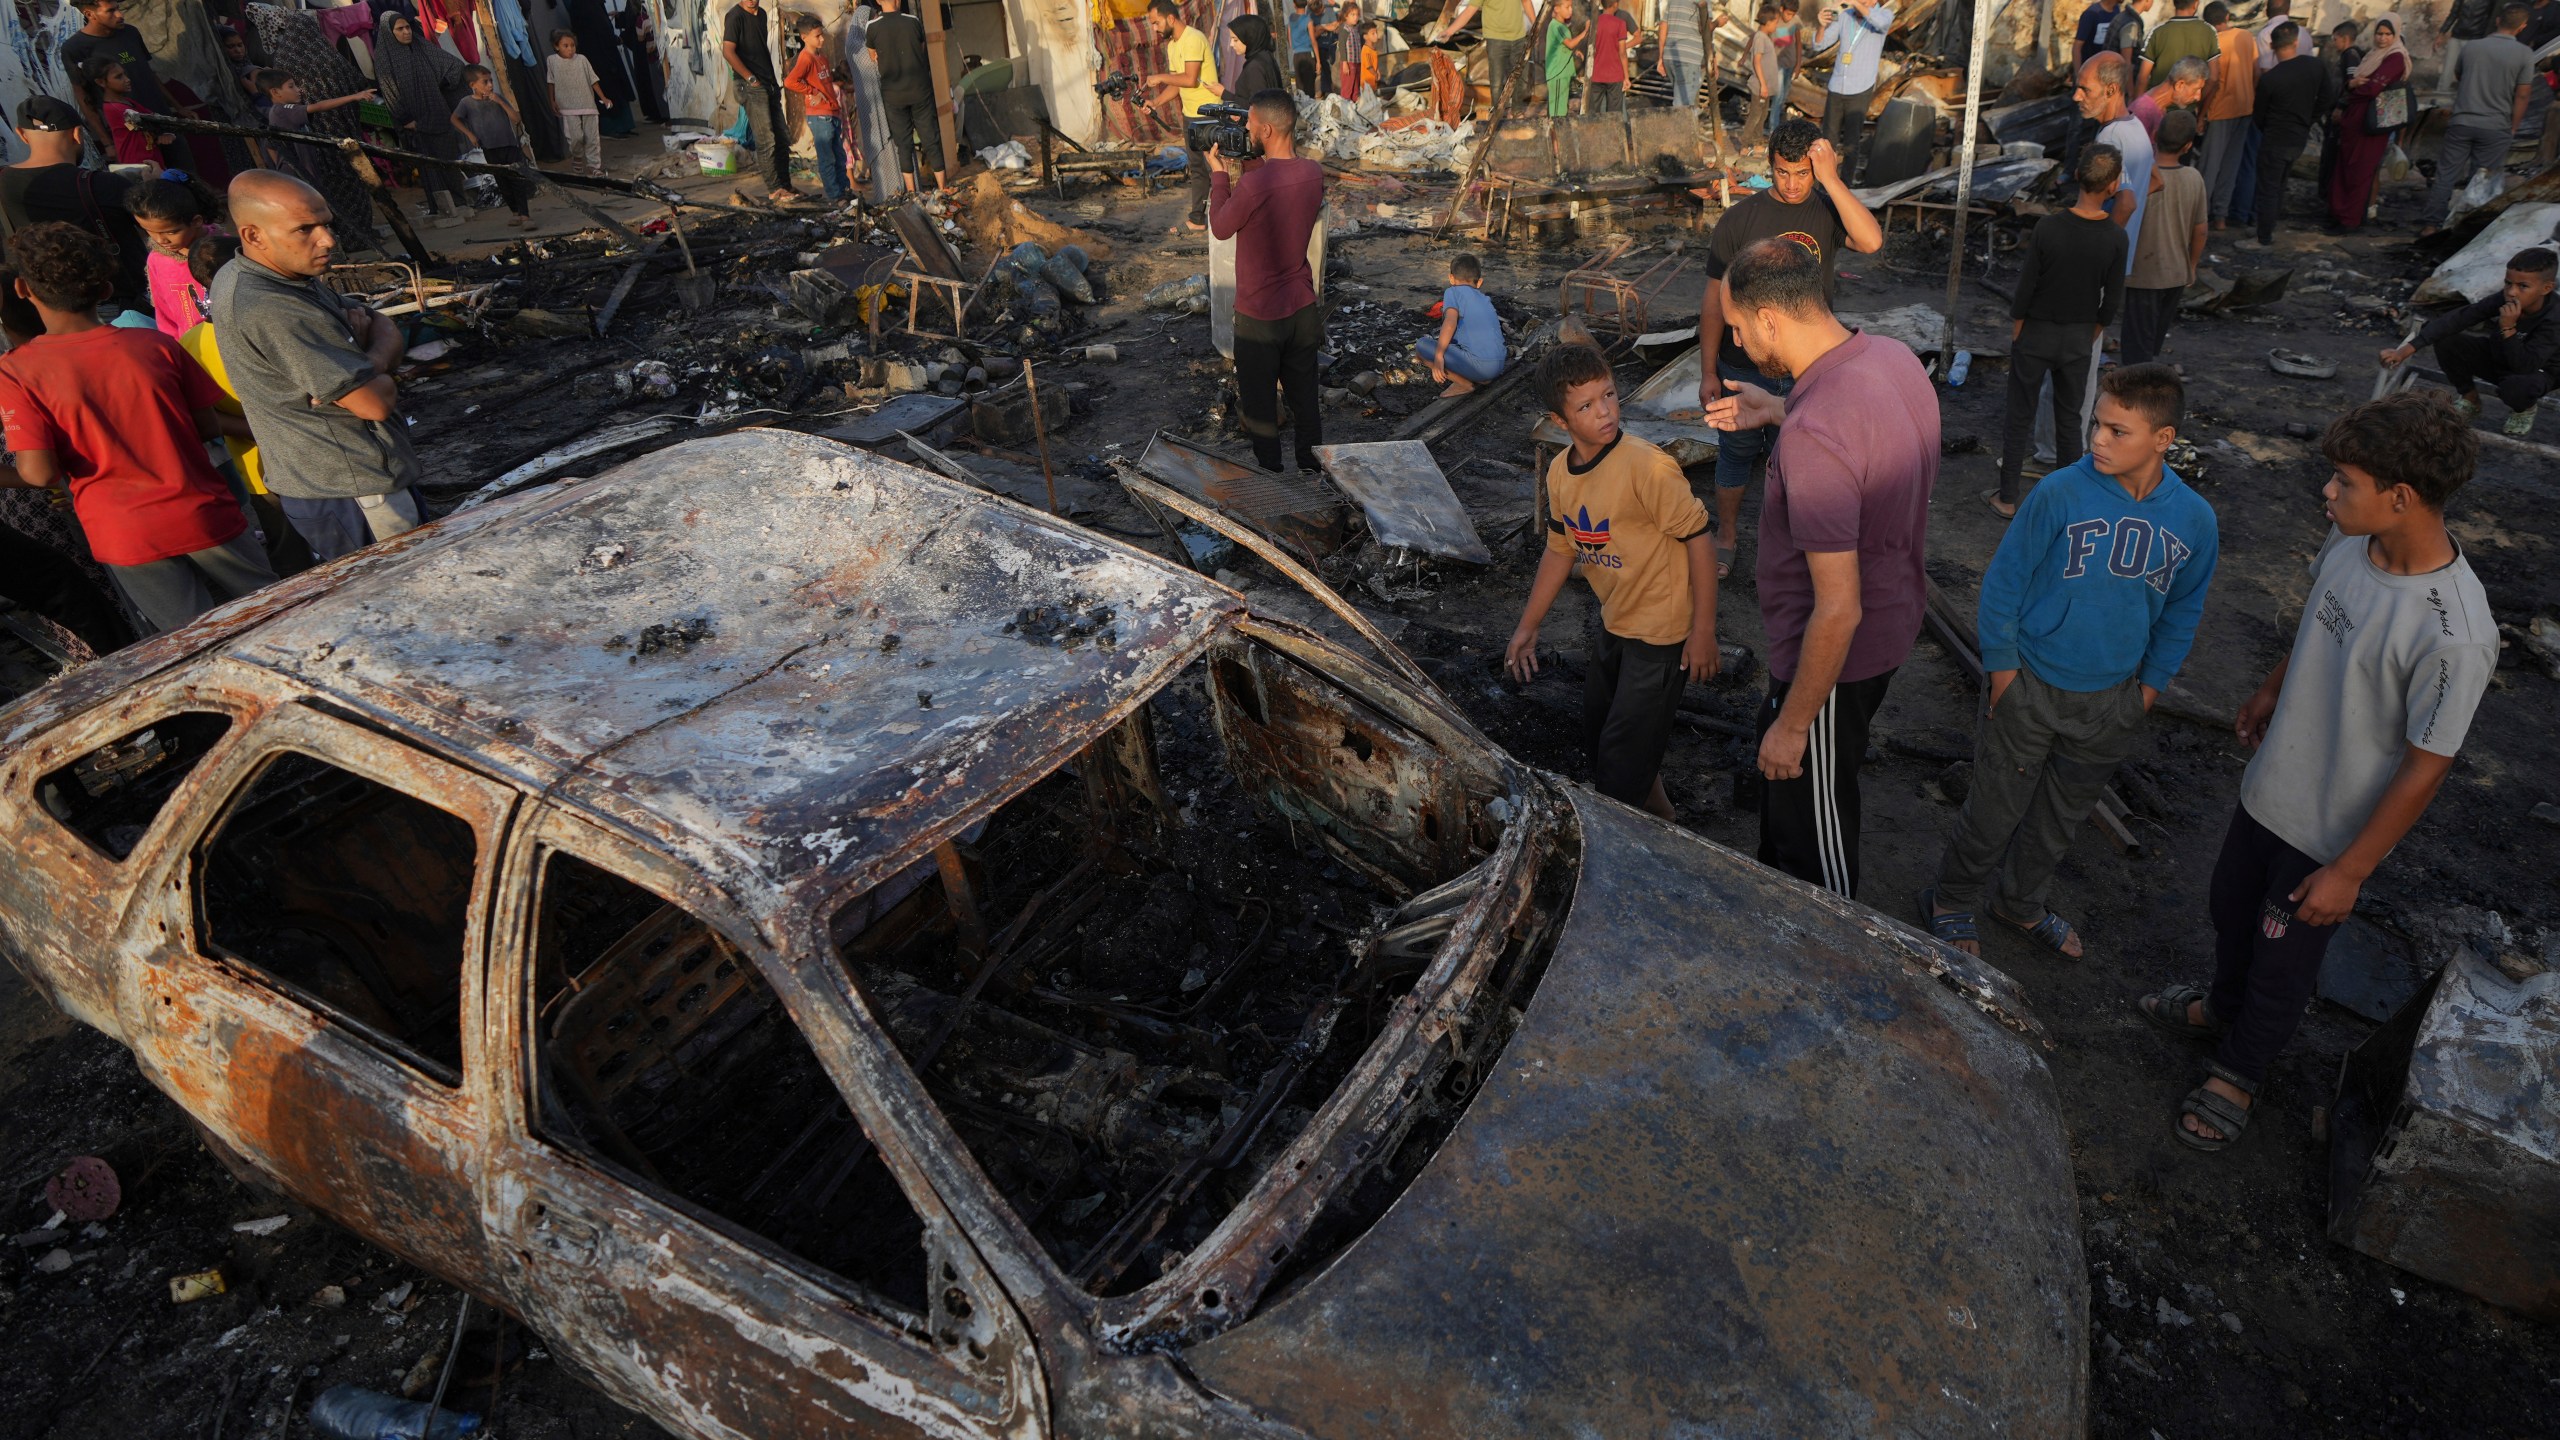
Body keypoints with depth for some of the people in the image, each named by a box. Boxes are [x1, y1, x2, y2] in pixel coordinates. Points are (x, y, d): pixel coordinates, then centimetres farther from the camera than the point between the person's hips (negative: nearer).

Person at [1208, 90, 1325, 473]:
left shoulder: (1253, 185, -27)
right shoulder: (1314, 173, -5)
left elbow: (1220, 228, -9)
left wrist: (1220, 173, 0)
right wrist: (1247, 167, 6)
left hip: (1259, 314, -6)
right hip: (1303, 308, 6)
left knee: (1260, 403, 13)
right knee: (1304, 397, 20)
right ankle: (1313, 470, 33)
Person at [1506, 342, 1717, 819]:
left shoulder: (1648, 467, -26)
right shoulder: (1559, 473, -3)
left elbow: (1697, 540, -20)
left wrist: (1703, 632, -18)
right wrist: (1527, 627, 13)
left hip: (1662, 633, -8)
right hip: (1614, 624, 8)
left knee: (1620, 766, 0)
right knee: (1600, 737, 23)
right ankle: (1661, 814, 44)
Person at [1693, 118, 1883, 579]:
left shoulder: (1828, 212, -6)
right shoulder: (1740, 219, -10)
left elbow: (1871, 241, -27)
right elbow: (1715, 298, -6)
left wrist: (1831, 179, -28)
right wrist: (1708, 371, -7)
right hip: (1744, 368, -1)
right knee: (1738, 453, 15)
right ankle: (1727, 532, 35)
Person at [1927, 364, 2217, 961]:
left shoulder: (2194, 519, -8)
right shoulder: (2060, 493, -19)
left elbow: (2182, 610, 8)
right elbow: (2003, 581, -10)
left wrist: (2151, 684, 7)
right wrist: (2001, 665, -8)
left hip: (2113, 700, 4)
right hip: (2032, 687, -4)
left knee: (2064, 815, 21)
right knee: (1995, 809, 8)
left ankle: (2020, 901, 44)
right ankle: (1951, 904, 31)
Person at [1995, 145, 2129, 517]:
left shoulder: (2048, 228, -19)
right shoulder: (2116, 237, -13)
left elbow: (2026, 287, -13)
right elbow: (2112, 299, -5)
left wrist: (2017, 331, 1)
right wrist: (2093, 333, 13)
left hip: (2036, 333, -2)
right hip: (2078, 340, 2)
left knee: (2020, 417, 9)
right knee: (2069, 419, 16)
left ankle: (2007, 498, 16)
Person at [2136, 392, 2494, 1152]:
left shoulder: (2453, 635, -34)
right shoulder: (2351, 541, -13)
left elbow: (2426, 768, -24)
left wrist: (2350, 871, -16)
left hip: (2331, 834, -6)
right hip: (2269, 790, 7)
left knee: (2282, 963, 16)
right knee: (2231, 911, 29)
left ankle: (2238, 1071, 42)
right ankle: (2222, 1006, 57)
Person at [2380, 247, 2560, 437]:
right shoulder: (2501, 300, -22)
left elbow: (2524, 366, -39)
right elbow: (2456, 319, -29)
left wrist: (2508, 329, -45)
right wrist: (2408, 349, -38)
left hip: (2534, 372, -5)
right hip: (2495, 358, 5)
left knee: (2517, 387, -42)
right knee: (2446, 341, -19)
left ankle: (2524, 409, 2)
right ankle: (2469, 400, 5)